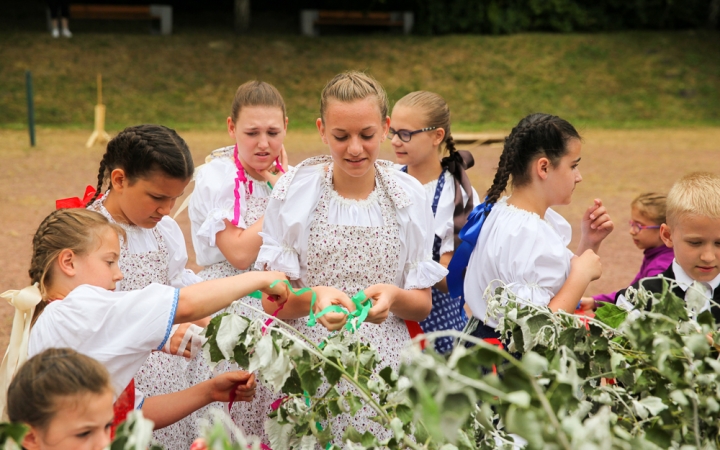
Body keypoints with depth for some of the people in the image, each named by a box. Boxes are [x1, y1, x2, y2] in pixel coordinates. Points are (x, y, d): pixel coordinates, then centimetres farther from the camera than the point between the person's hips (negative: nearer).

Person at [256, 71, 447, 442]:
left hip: (385, 368, 1)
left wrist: (394, 296, -15)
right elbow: (272, 302, -1)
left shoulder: (407, 195, 3)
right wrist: (315, 296, -21)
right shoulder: (295, 190, -1)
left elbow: (423, 306, 7)